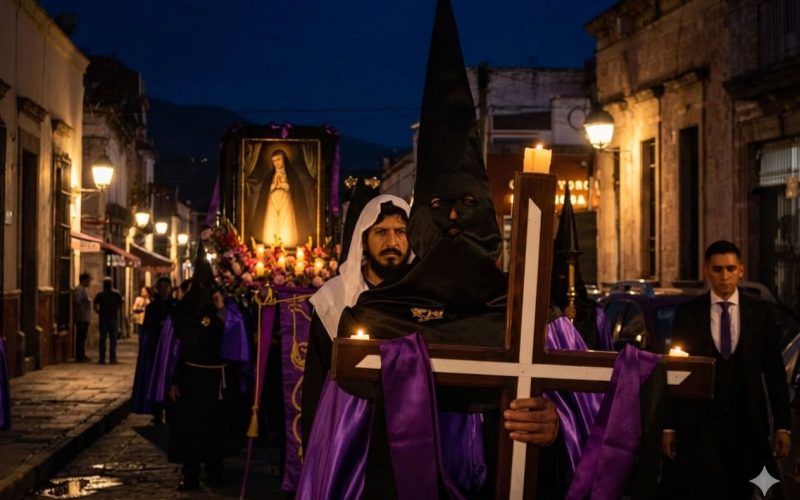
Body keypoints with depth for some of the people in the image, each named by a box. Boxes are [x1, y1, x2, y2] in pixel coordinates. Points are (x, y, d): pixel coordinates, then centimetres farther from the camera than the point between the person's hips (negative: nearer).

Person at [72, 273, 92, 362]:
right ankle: (80, 356, -6)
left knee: (82, 337, 13)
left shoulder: (85, 289, 19)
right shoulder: (78, 290, -13)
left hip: (85, 318, 10)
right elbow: (77, 301, -24)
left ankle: (82, 356, 18)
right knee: (80, 337, -8)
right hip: (81, 318, -10)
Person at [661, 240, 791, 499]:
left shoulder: (760, 312, 4)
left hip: (747, 424, 2)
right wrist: (669, 427, 0)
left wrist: (783, 426, 0)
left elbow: (775, 372, 5)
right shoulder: (687, 313, 2)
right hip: (700, 424, -1)